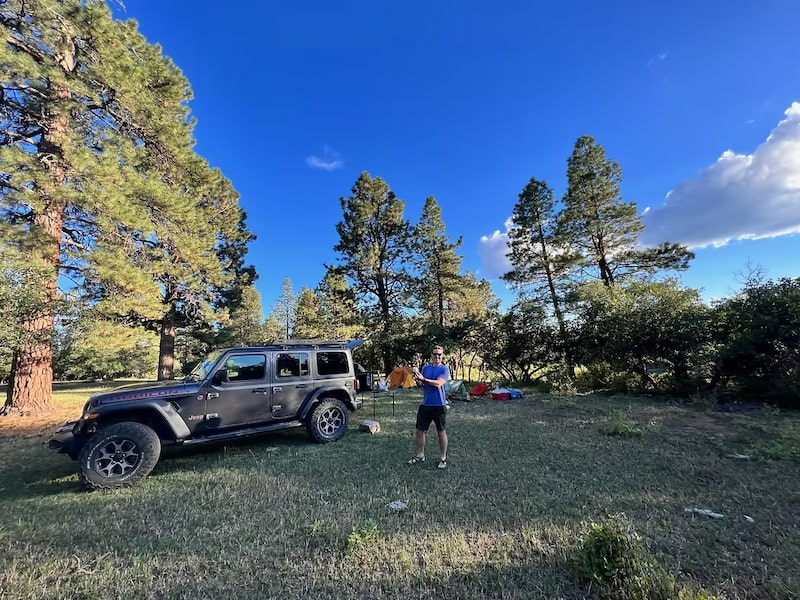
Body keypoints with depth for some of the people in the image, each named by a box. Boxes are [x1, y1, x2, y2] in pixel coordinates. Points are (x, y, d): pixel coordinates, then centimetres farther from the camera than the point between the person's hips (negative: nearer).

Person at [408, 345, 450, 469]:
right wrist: (418, 379, -13)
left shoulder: (444, 369, -7)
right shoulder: (425, 368, 8)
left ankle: (443, 458, 24)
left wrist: (423, 379, -25)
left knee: (441, 432, 8)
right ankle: (420, 455, 27)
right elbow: (422, 383, 8)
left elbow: (438, 383, -21)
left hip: (439, 405, -4)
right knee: (419, 430, 9)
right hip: (425, 404, 5)